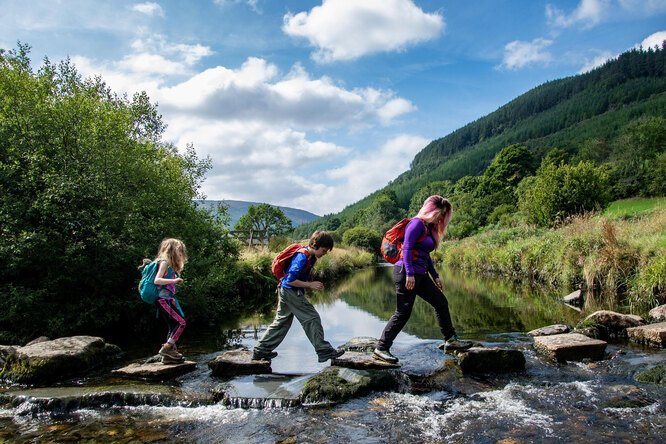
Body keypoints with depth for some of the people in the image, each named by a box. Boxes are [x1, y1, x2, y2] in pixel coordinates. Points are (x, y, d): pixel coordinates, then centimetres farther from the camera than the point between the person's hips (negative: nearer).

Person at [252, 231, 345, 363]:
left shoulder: (311, 256, 8)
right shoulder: (302, 258, -23)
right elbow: (290, 280, -25)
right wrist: (310, 285, -21)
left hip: (285, 291, 10)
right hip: (291, 291, -10)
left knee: (282, 321, 15)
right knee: (312, 318, -3)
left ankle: (261, 351, 22)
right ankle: (324, 351, 5)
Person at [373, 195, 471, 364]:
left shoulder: (429, 228, 19)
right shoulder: (417, 223, -10)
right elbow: (406, 248, -18)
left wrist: (435, 276, 24)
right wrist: (409, 273, -24)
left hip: (420, 274, 10)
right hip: (406, 273, -10)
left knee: (441, 302, 12)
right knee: (403, 313, -7)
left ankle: (451, 340, 25)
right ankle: (381, 349, 0)